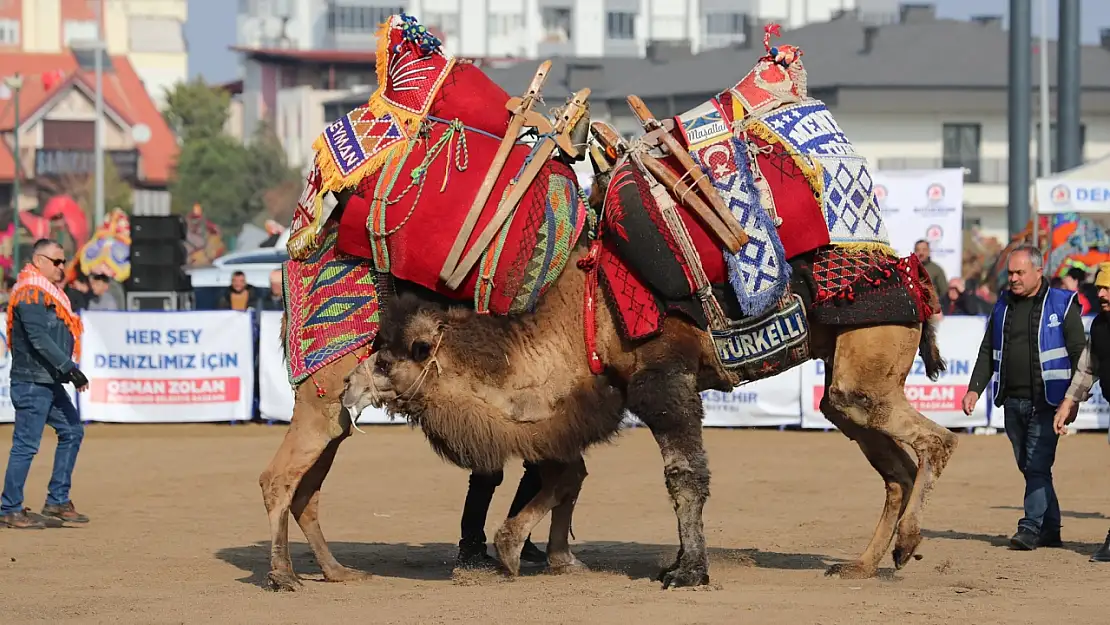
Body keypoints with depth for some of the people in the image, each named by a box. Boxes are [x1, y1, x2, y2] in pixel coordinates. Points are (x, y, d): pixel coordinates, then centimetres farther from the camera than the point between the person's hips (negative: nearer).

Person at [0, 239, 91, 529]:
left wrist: (67, 370, 15)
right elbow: (39, 339, -22)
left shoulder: (46, 292, 17)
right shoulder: (31, 293, -14)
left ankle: (57, 502, 15)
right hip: (31, 383, -10)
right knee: (26, 445, -6)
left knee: (72, 431, 11)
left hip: (49, 383, 10)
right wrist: (69, 368, -24)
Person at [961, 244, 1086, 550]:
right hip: (1013, 402, 6)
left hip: (1045, 402, -6)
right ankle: (1050, 530, 16)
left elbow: (1079, 353, -3)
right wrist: (974, 389, 5)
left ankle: (1031, 528, -13)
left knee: (1037, 466, -12)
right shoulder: (1003, 307, 13)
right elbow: (987, 353, 17)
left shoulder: (1061, 305, -2)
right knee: (1028, 467, 8)